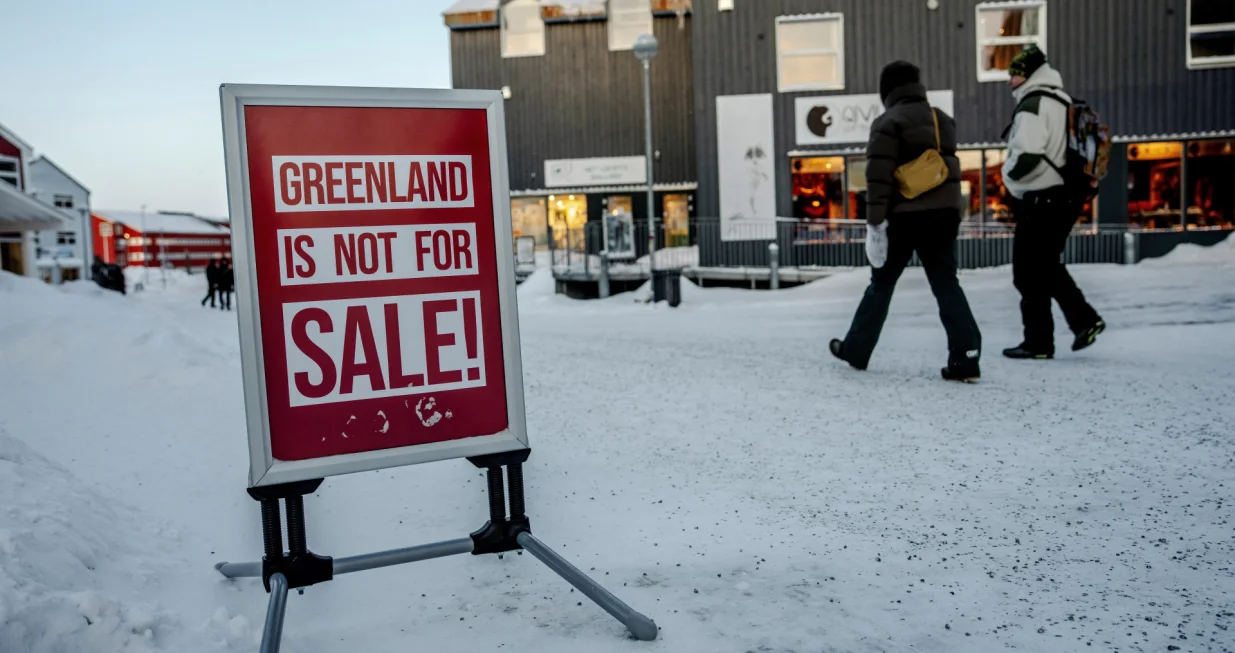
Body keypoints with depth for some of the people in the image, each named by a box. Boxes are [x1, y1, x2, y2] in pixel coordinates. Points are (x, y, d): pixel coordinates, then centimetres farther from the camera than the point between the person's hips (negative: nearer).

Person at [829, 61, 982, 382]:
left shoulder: (888, 123, -7)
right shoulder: (944, 120, 14)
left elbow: (879, 176, -15)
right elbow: (950, 168, 20)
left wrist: (875, 221, -16)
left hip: (905, 216, -5)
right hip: (944, 213, 5)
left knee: (881, 283, 8)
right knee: (946, 283, 5)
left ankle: (856, 349, 18)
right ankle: (965, 357, -4)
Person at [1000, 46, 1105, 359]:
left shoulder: (1033, 104, -14)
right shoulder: (1064, 102, 16)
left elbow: (1027, 155, -25)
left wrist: (1009, 174, -7)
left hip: (1041, 201, -9)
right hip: (1067, 197, 10)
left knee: (1029, 273, 0)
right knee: (1047, 265, 21)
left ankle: (1038, 342, 5)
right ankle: (1084, 320, 15)